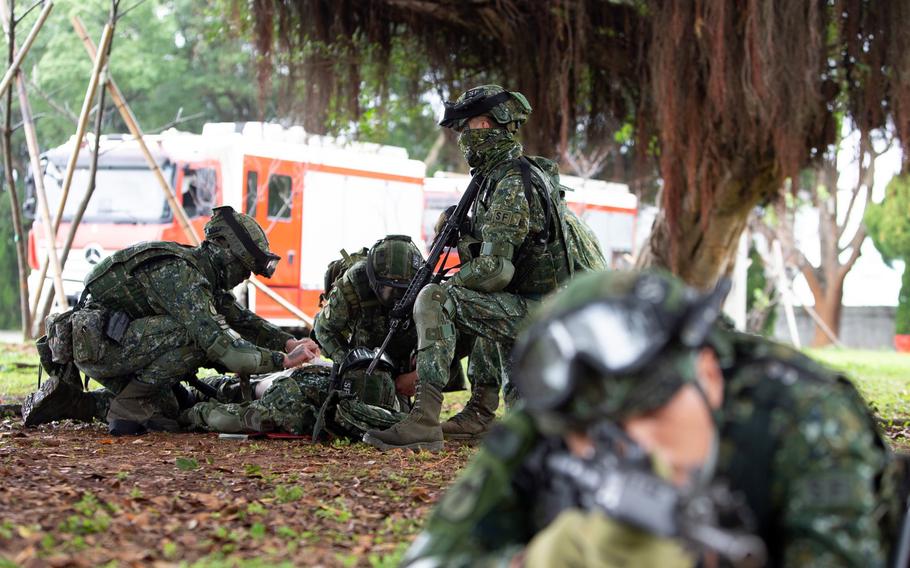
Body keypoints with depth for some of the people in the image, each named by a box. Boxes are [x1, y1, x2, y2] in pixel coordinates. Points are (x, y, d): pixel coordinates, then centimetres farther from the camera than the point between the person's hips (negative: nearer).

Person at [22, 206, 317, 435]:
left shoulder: (203, 275, 10)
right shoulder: (180, 274, -21)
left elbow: (241, 319, 17)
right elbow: (220, 345, -30)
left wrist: (288, 342, 2)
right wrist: (283, 360, -25)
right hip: (95, 343, -10)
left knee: (166, 415, 14)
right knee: (195, 336, -25)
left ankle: (71, 399, 16)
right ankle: (127, 408, -14)